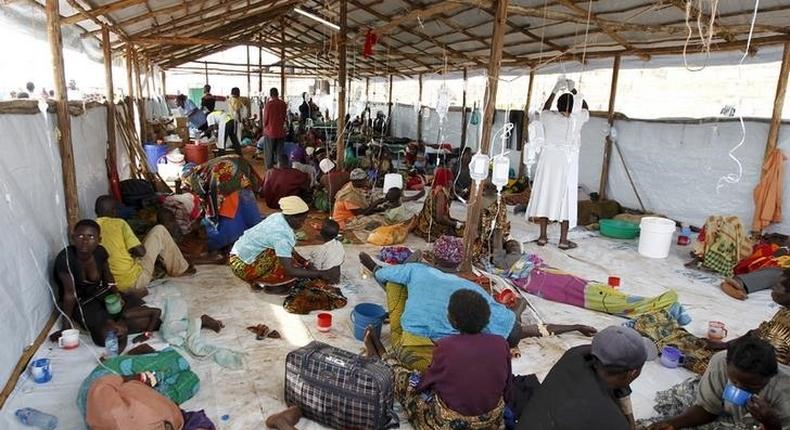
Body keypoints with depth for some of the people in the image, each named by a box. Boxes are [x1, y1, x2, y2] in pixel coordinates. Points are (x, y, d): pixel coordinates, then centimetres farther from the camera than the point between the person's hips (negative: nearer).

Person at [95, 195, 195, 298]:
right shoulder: (118, 223, -12)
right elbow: (141, 251, -15)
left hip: (112, 285, 7)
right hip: (135, 280, -7)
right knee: (159, 230, 6)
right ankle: (180, 269, 17)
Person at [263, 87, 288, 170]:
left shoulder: (269, 104, -12)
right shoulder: (283, 104, -2)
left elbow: (265, 118, -5)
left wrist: (265, 128, 12)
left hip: (270, 131, -3)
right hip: (280, 132, 3)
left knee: (269, 153, 7)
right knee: (279, 152, 9)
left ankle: (269, 169, 9)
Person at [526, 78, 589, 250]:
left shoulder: (549, 118, -3)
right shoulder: (576, 120, -6)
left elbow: (545, 109, 22)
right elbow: (585, 108, 17)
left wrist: (555, 91, 24)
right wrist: (574, 90, 20)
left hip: (548, 163, 2)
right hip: (567, 164, -2)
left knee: (545, 195, 8)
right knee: (565, 198, 3)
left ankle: (543, 236, 12)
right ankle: (563, 240, 7)